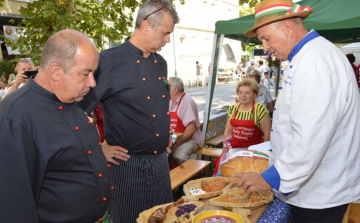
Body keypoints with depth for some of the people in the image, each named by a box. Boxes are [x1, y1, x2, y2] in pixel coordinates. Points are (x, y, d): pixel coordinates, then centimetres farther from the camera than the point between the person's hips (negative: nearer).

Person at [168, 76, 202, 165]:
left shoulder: (187, 102, -12)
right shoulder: (169, 102, 14)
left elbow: (191, 129, -19)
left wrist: (176, 145, -21)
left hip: (189, 139, -7)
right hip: (171, 139, 7)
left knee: (178, 157, -32)